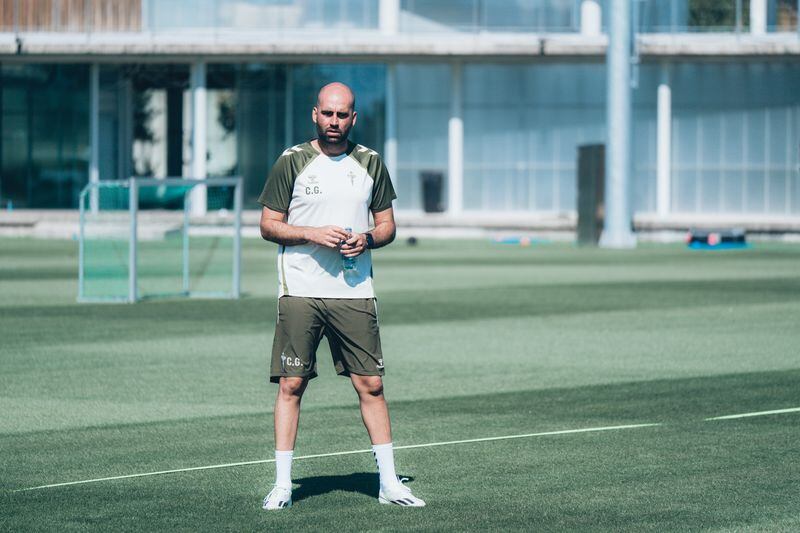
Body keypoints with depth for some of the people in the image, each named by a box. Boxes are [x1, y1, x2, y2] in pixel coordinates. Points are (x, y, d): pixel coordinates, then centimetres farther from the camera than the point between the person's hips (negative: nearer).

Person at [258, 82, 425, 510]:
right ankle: (282, 483, 3)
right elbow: (269, 225, 2)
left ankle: (388, 482, 7)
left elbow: (387, 225, 14)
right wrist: (313, 234, -13)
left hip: (355, 294, 2)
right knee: (291, 386, -2)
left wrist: (367, 239, -8)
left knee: (371, 386, 1)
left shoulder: (370, 163, 9)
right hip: (299, 293, -2)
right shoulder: (291, 162, 1)